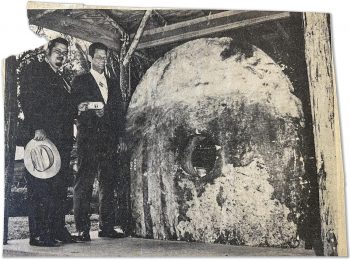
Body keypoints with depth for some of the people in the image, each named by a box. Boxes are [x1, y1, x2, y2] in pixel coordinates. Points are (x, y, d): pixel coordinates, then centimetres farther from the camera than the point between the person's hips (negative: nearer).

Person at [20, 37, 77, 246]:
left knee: (60, 186, 7)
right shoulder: (35, 69, 3)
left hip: (62, 140, 8)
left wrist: (69, 136, 13)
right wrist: (37, 128, -19)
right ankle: (38, 234, -4)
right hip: (42, 136, -8)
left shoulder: (61, 80, 26)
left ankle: (58, 229, 13)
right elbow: (28, 100, -8)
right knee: (41, 187, -7)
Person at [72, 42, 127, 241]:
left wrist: (120, 138, 8)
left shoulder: (114, 83, 20)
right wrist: (95, 112, -24)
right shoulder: (80, 82, 7)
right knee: (84, 184, -5)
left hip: (110, 141, 4)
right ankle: (83, 229, -1)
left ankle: (107, 227, 11)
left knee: (109, 184, 5)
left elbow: (119, 112, 17)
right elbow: (80, 107, -4)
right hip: (89, 139, -4)